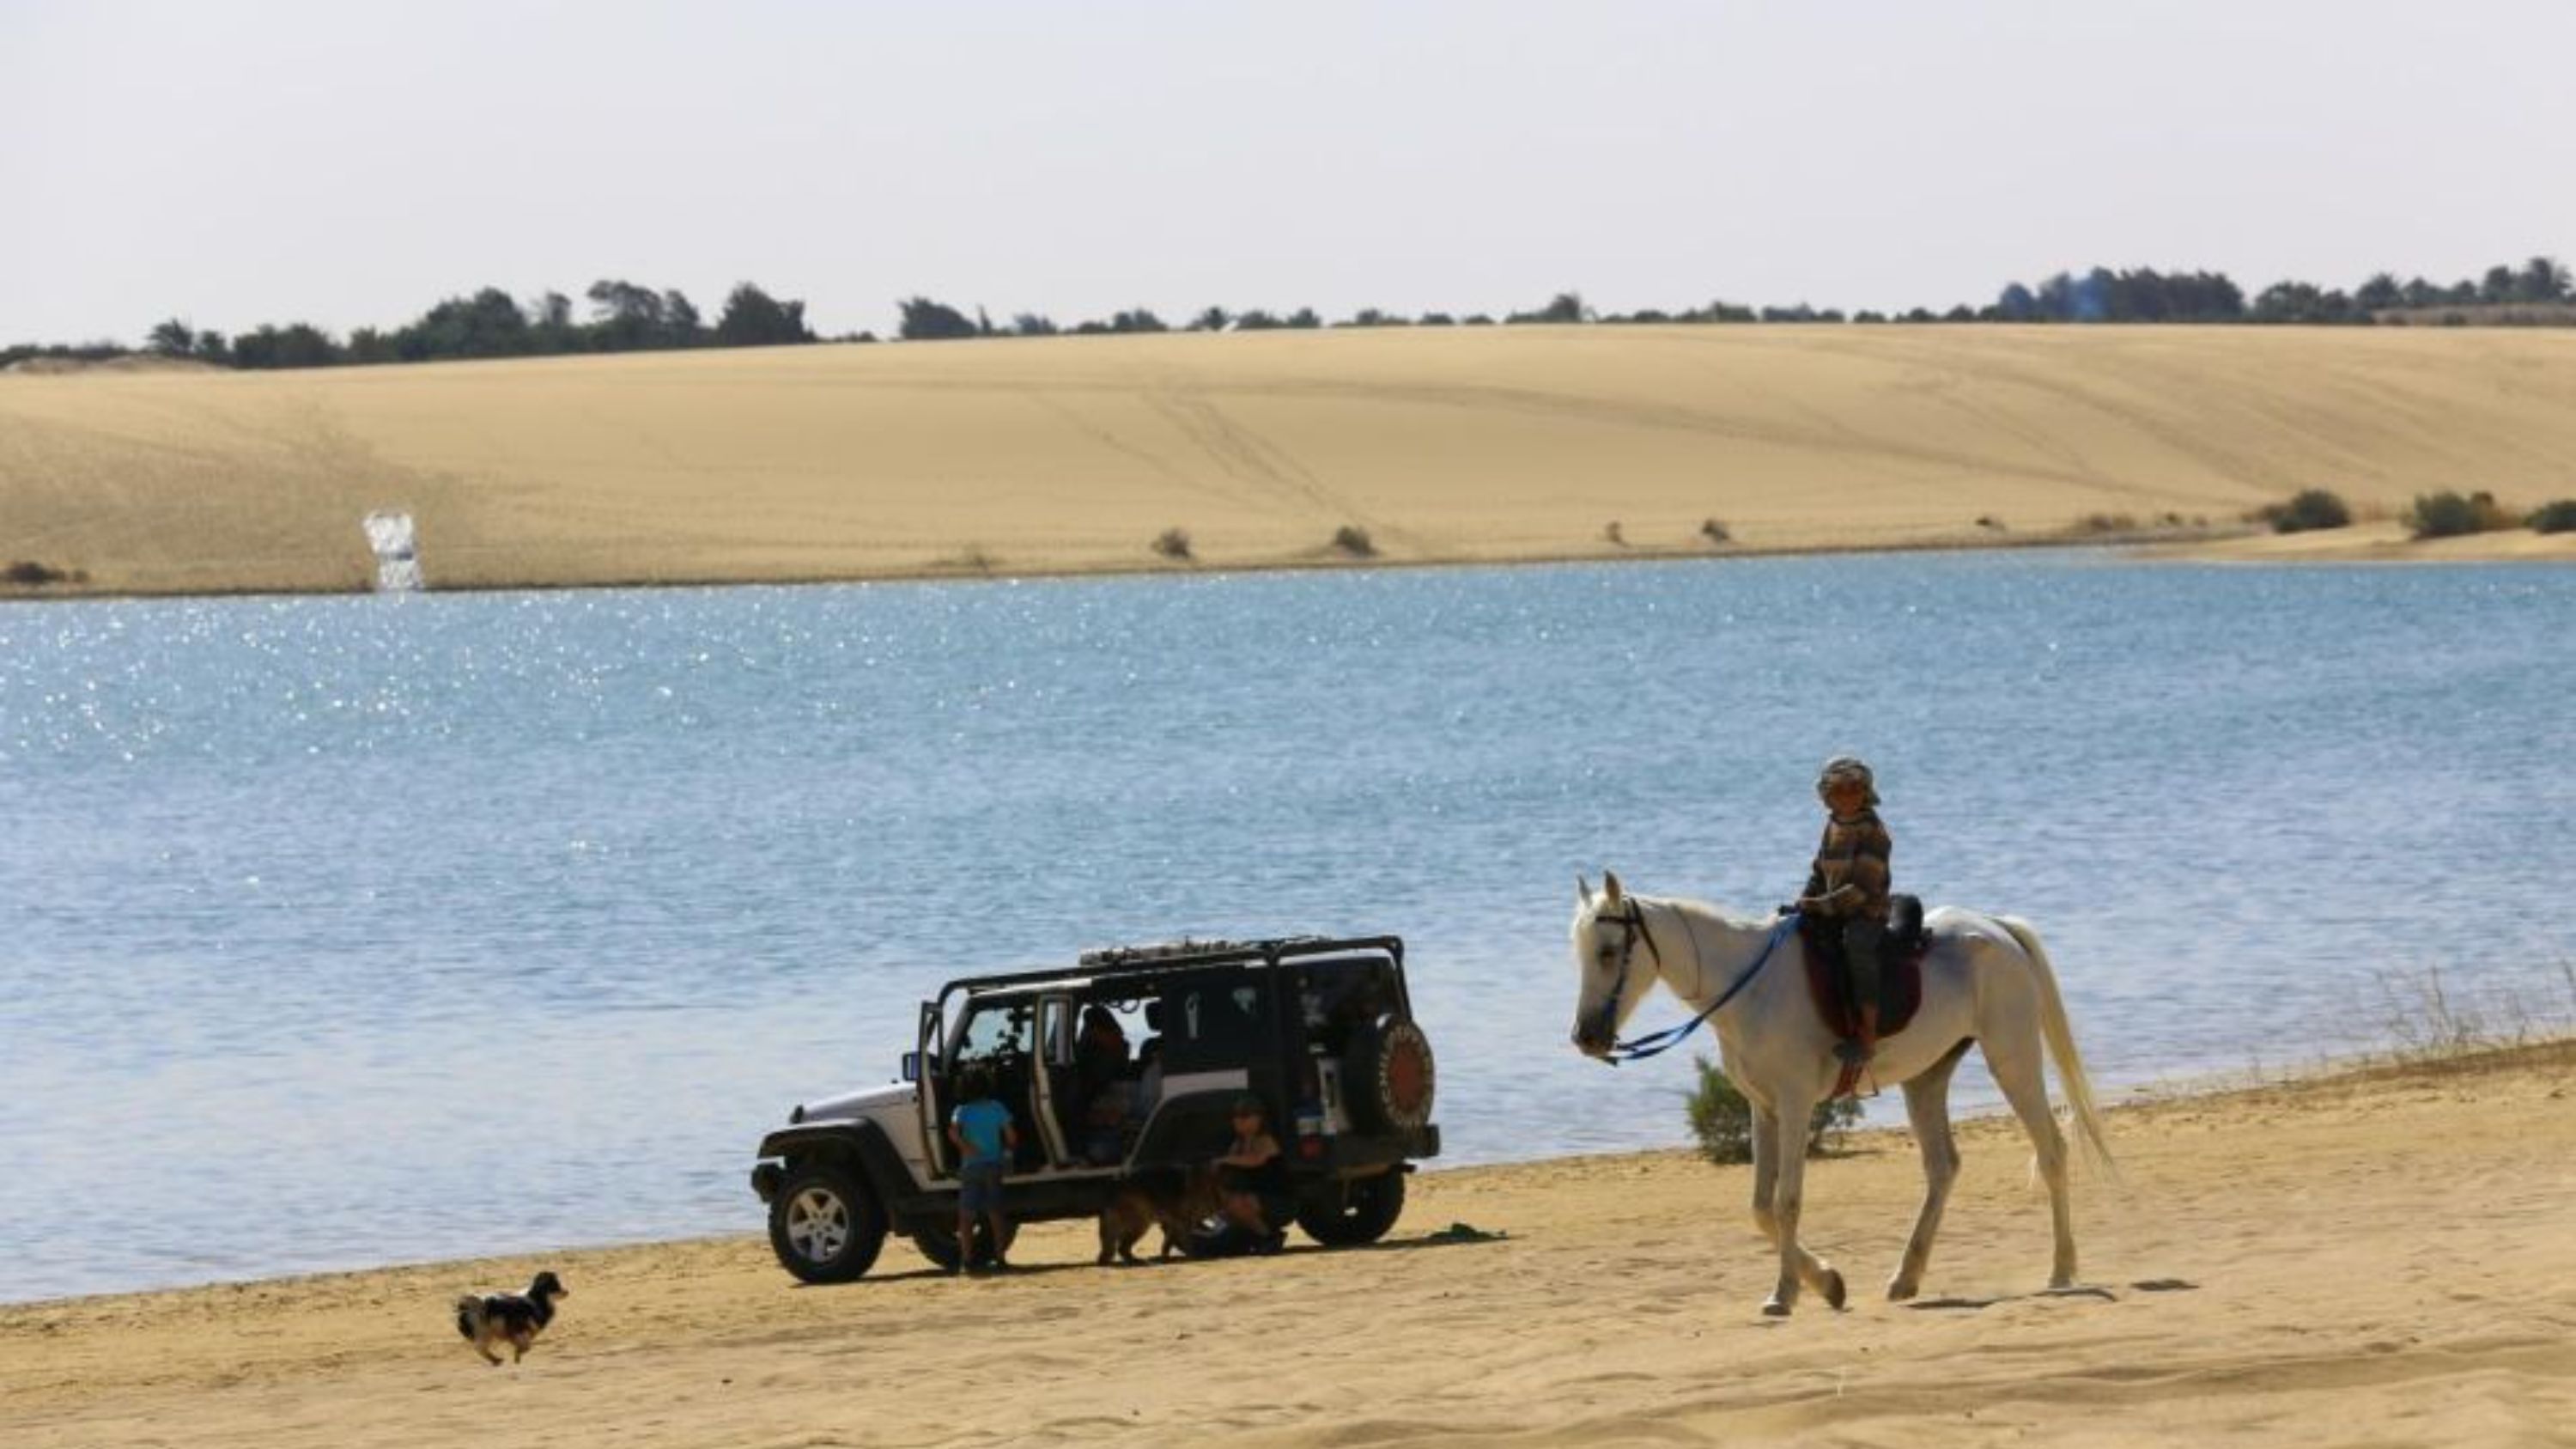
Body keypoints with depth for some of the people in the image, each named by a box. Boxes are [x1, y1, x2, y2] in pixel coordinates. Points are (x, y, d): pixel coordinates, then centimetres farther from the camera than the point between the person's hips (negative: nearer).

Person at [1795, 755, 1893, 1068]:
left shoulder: (1872, 831, -12)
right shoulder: (1833, 824, 13)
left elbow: (1862, 888, -19)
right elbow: (1820, 871, 23)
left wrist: (1821, 905, -22)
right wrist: (1805, 900, 6)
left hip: (1867, 914, -9)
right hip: (1834, 912, 9)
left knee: (1856, 944, -36)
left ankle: (1867, 1037, -39)